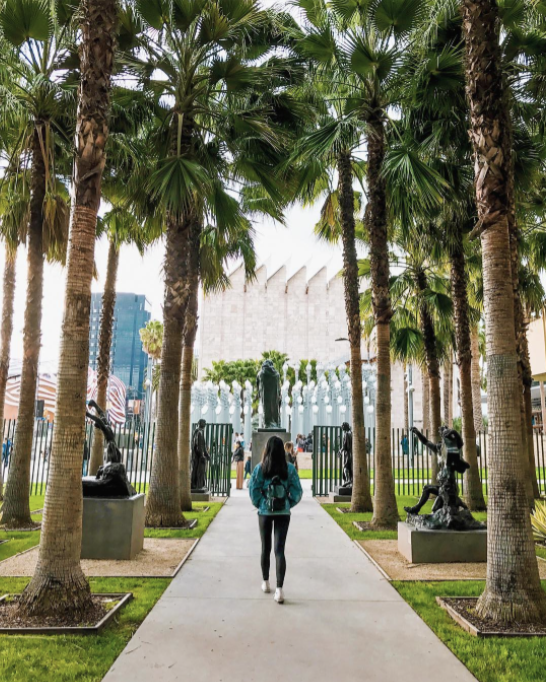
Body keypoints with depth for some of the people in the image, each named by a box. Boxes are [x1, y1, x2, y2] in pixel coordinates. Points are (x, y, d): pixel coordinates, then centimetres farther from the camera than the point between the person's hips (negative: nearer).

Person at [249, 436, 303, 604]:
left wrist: (259, 504, 7)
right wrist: (289, 504, 9)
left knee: (265, 547, 16)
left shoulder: (260, 468, -7)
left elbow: (253, 489, -8)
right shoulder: (290, 469, -6)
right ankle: (279, 589, -8)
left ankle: (265, 583, 30)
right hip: (283, 513, 0)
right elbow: (297, 492, -5)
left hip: (264, 512, 1)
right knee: (279, 549, 0)